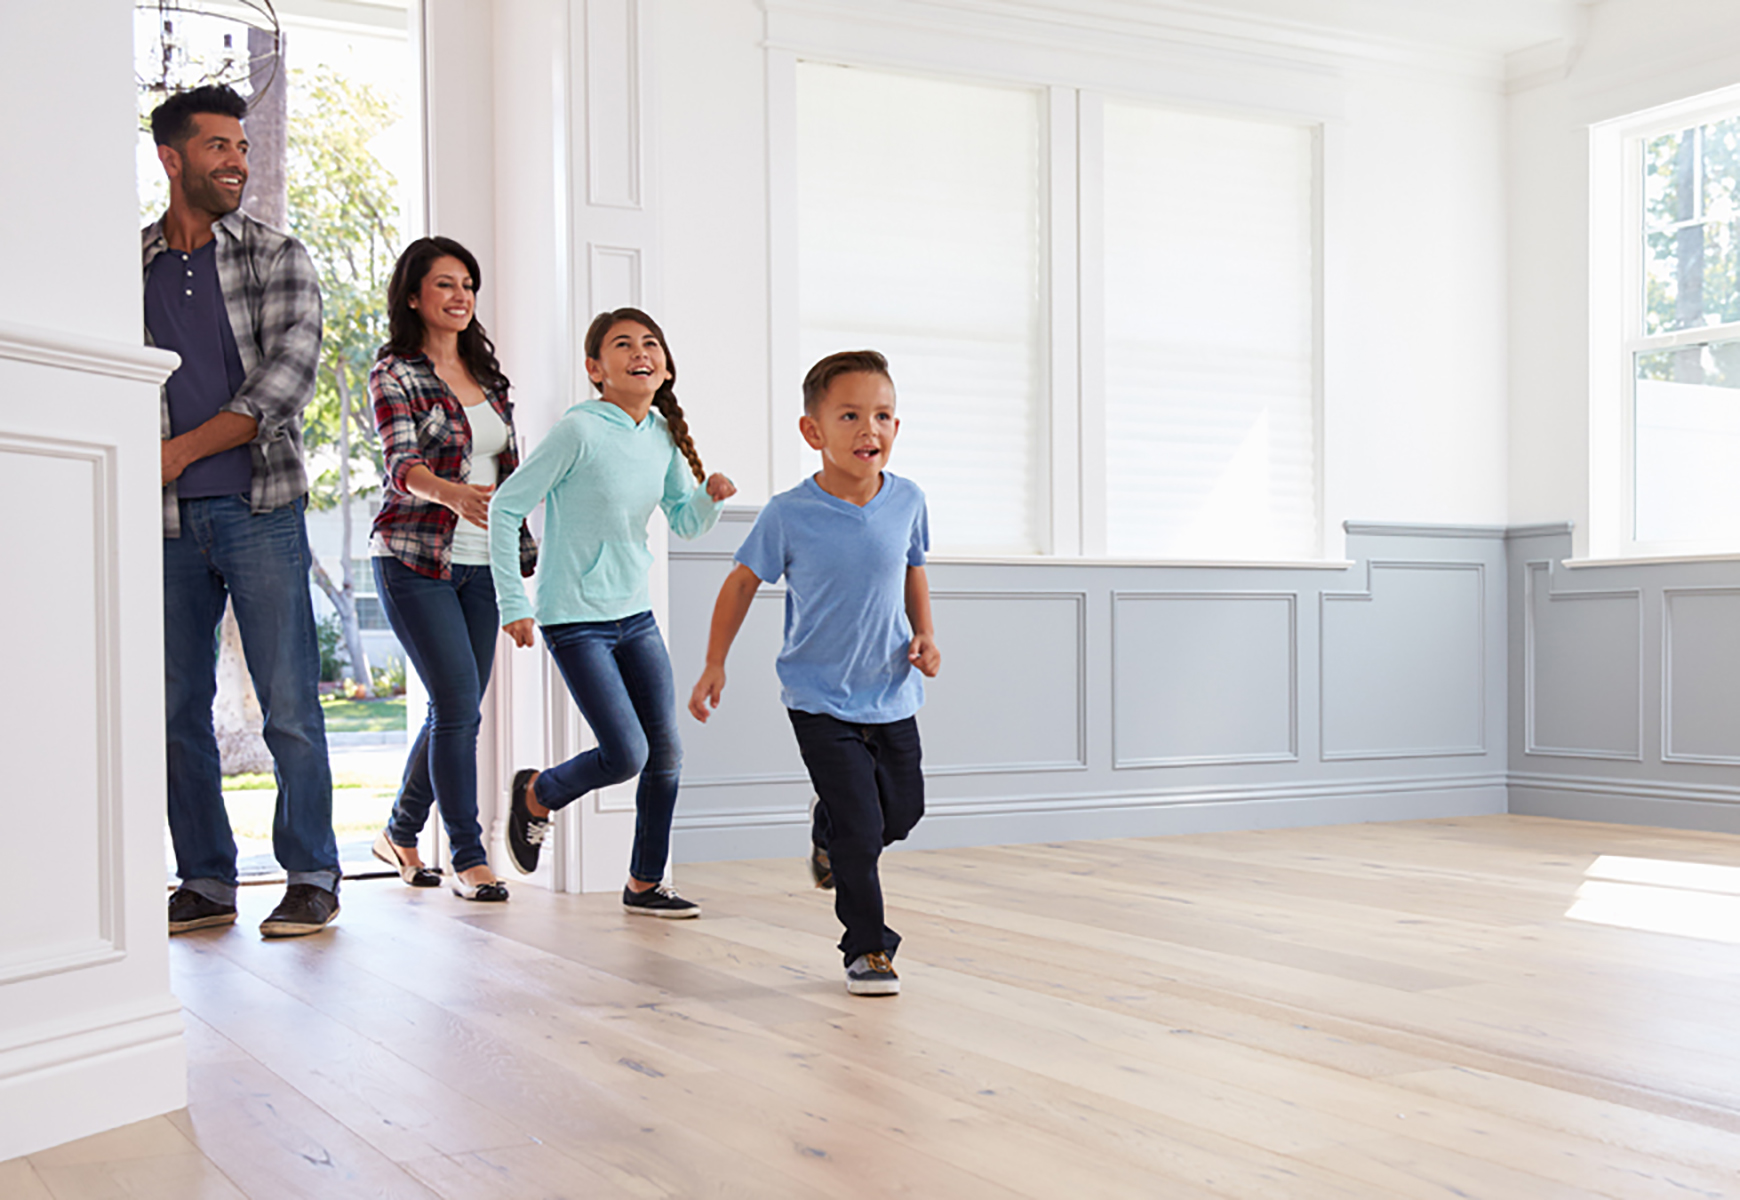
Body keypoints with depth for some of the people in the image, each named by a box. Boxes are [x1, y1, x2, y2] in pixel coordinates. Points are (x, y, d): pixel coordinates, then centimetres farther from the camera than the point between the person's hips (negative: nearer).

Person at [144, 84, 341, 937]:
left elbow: (287, 380, -7)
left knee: (289, 703, -4)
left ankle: (312, 878, 4)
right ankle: (206, 883, 16)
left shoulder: (279, 259, 4)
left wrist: (179, 450, -11)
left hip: (260, 509, -3)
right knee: (177, 707, 6)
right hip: (167, 520, 3)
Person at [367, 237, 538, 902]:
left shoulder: (485, 372, 14)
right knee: (459, 707, -11)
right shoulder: (394, 373, -5)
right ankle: (468, 856, 0)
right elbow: (402, 463, -21)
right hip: (415, 561, -6)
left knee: (456, 710, 10)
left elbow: (509, 470, 18)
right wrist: (452, 494, -41)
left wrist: (523, 552, 14)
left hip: (480, 565, 6)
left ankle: (401, 832, 29)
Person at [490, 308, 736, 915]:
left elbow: (685, 524, 13)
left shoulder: (663, 435, 4)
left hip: (636, 616, 7)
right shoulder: (580, 431, -16)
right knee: (626, 755, -11)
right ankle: (536, 795, 19)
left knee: (666, 754, 4)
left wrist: (709, 496, -10)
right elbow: (506, 507, -12)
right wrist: (513, 604, -12)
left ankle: (645, 883, 20)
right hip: (575, 621, -7)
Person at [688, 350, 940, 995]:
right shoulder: (789, 514, -16)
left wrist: (924, 634, -2)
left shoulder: (907, 501, -7)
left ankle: (828, 829, 49)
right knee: (862, 828, -8)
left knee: (902, 812, 16)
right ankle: (868, 948, 11)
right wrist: (715, 666, 0)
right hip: (820, 700, -4)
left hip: (892, 695, 4)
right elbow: (744, 580, -2)